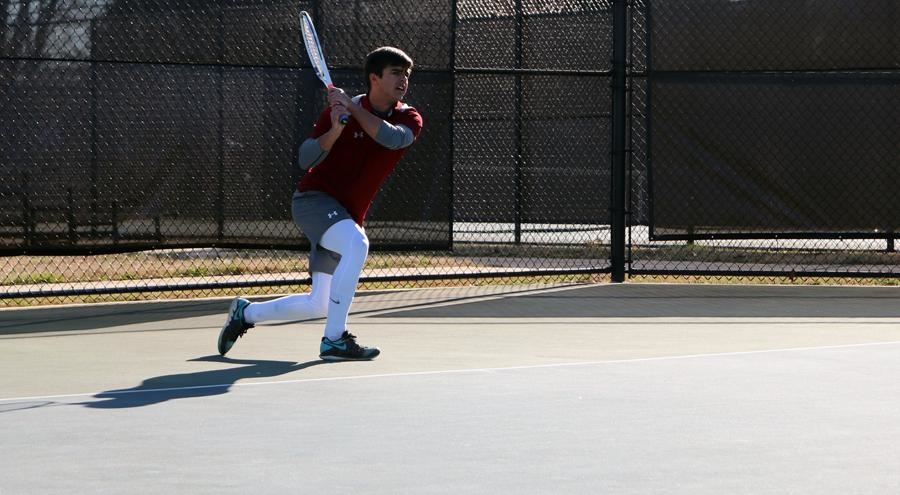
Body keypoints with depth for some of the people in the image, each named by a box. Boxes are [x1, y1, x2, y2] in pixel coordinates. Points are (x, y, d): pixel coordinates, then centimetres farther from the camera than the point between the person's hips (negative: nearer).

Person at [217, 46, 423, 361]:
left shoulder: (409, 119, -2)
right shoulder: (339, 111, -9)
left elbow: (393, 138, -25)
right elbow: (305, 160, -13)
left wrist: (353, 108, -28)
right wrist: (335, 130, -29)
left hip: (346, 215, 6)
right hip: (314, 198, -6)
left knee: (318, 305, 8)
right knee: (357, 244, -37)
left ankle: (245, 313, 32)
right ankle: (334, 340, -35)